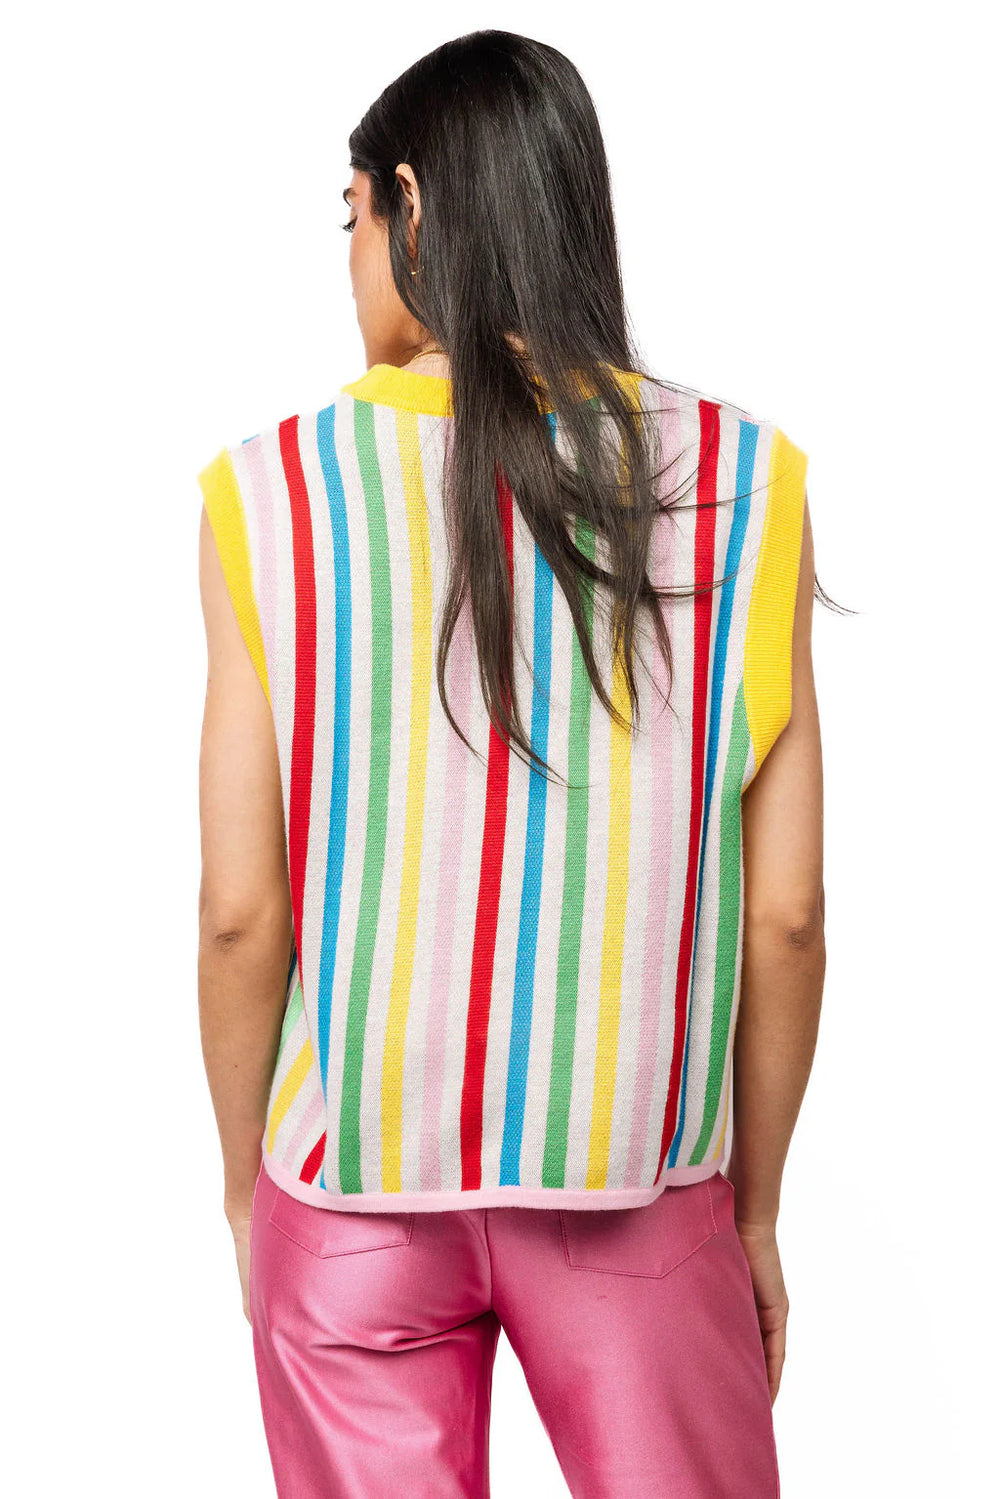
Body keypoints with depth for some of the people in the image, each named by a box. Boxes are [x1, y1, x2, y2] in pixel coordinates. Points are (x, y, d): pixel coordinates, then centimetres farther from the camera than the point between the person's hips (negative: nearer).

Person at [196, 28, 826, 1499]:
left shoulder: (278, 492, -10)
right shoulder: (737, 481, -9)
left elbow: (241, 909, -8)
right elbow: (786, 914, -6)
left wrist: (245, 1179, 8)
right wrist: (757, 1208, 7)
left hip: (356, 1178, 0)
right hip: (636, 1183, 1)